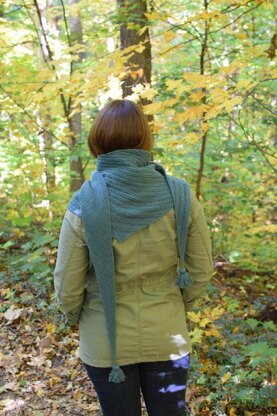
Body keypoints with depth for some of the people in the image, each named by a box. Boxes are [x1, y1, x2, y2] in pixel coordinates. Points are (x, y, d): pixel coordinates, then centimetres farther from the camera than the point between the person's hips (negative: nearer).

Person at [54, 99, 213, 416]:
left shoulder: (84, 205, -19)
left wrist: (76, 317, 10)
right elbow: (201, 271, -3)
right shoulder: (180, 196, -14)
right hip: (167, 338, 1)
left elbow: (67, 288, -11)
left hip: (106, 342, -1)